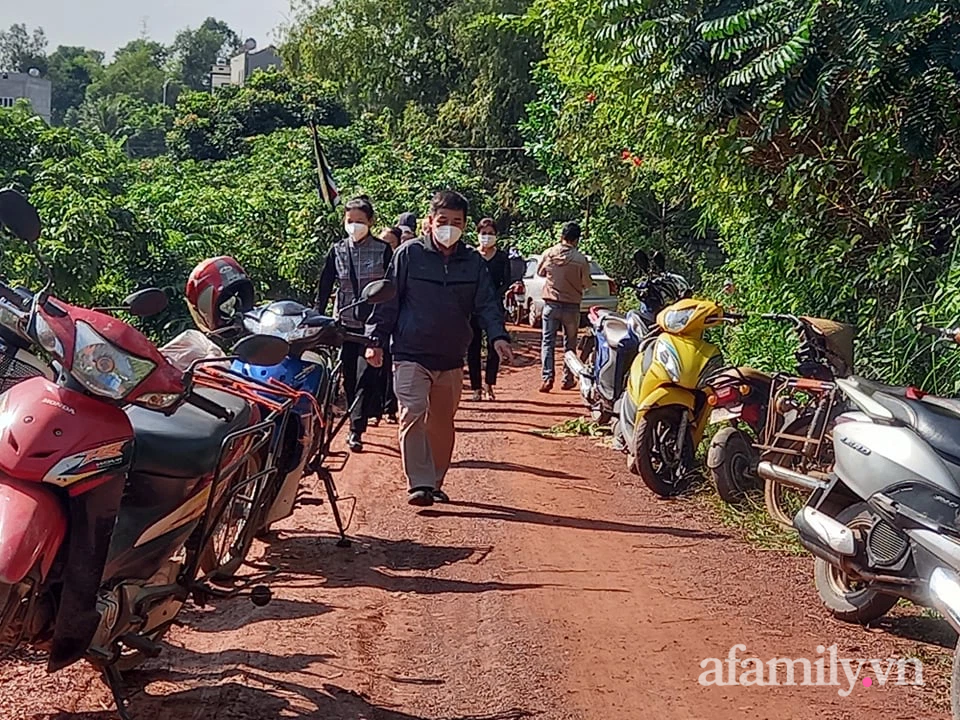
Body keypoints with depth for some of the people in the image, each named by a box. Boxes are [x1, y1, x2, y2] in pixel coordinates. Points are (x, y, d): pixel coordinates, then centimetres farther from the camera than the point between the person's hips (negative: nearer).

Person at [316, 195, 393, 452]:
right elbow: (325, 287, 9)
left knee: (366, 376, -11)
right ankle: (356, 423, 22)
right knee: (349, 378, 9)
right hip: (346, 323, 3)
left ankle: (355, 430, -9)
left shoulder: (383, 250, -2)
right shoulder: (337, 251, 6)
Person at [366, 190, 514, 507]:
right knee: (413, 416, -13)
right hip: (411, 354, -4)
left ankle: (436, 483, 24)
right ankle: (419, 484, -10)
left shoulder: (473, 262, 6)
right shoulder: (409, 254, -2)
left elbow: (487, 303, 3)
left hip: (451, 359, 4)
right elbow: (388, 299, 0)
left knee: (442, 423, 11)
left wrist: (498, 336, -14)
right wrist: (376, 339, -4)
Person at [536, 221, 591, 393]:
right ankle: (568, 379, 15)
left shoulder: (548, 254, -5)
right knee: (570, 343, 13)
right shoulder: (581, 259, -12)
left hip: (551, 304, 1)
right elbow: (587, 284, -2)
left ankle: (547, 378, -6)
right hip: (571, 306, -1)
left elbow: (540, 273, 13)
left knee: (548, 342, 5)